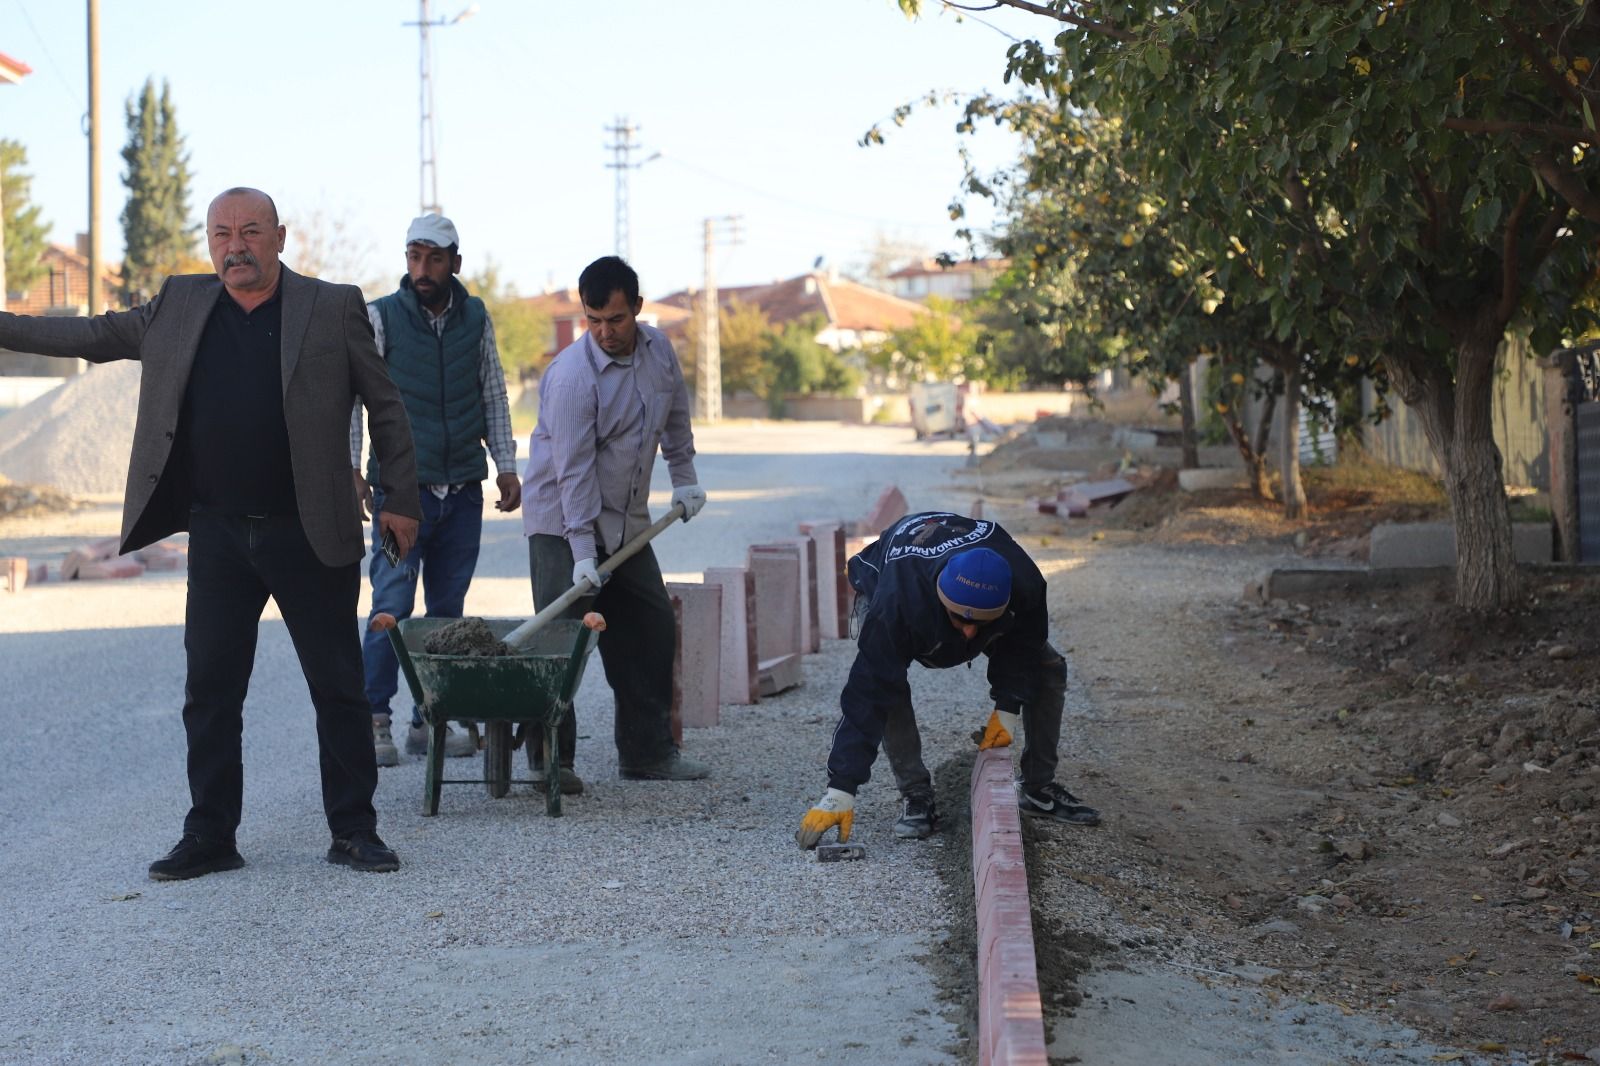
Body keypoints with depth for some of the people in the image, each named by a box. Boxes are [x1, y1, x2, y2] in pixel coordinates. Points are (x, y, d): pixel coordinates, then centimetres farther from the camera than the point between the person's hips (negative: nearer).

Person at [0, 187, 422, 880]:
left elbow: (384, 407, 1)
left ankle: (354, 831, 14)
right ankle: (209, 837, 16)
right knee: (210, 691, 6)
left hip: (310, 536, -3)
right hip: (217, 537, 3)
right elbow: (93, 336, 16)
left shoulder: (334, 309, -3)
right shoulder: (180, 306, 6)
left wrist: (401, 499, -1)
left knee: (339, 689, 4)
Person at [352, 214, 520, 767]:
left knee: (448, 608, 6)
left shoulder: (476, 318, 8)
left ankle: (430, 720, 13)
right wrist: (350, 467, -12)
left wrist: (506, 466, 11)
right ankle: (374, 720, -2)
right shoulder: (381, 318, -3)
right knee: (393, 604, -10)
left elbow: (493, 395, 15)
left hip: (463, 489, 4)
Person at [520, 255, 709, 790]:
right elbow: (573, 469, -25)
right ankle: (551, 759, -6)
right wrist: (582, 552, -27)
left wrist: (683, 476, 20)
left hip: (627, 521, 7)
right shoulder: (572, 375, -22)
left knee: (652, 630, 7)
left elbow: (675, 415, 19)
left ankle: (648, 752, 15)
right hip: (562, 520, -7)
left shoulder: (658, 349, -2)